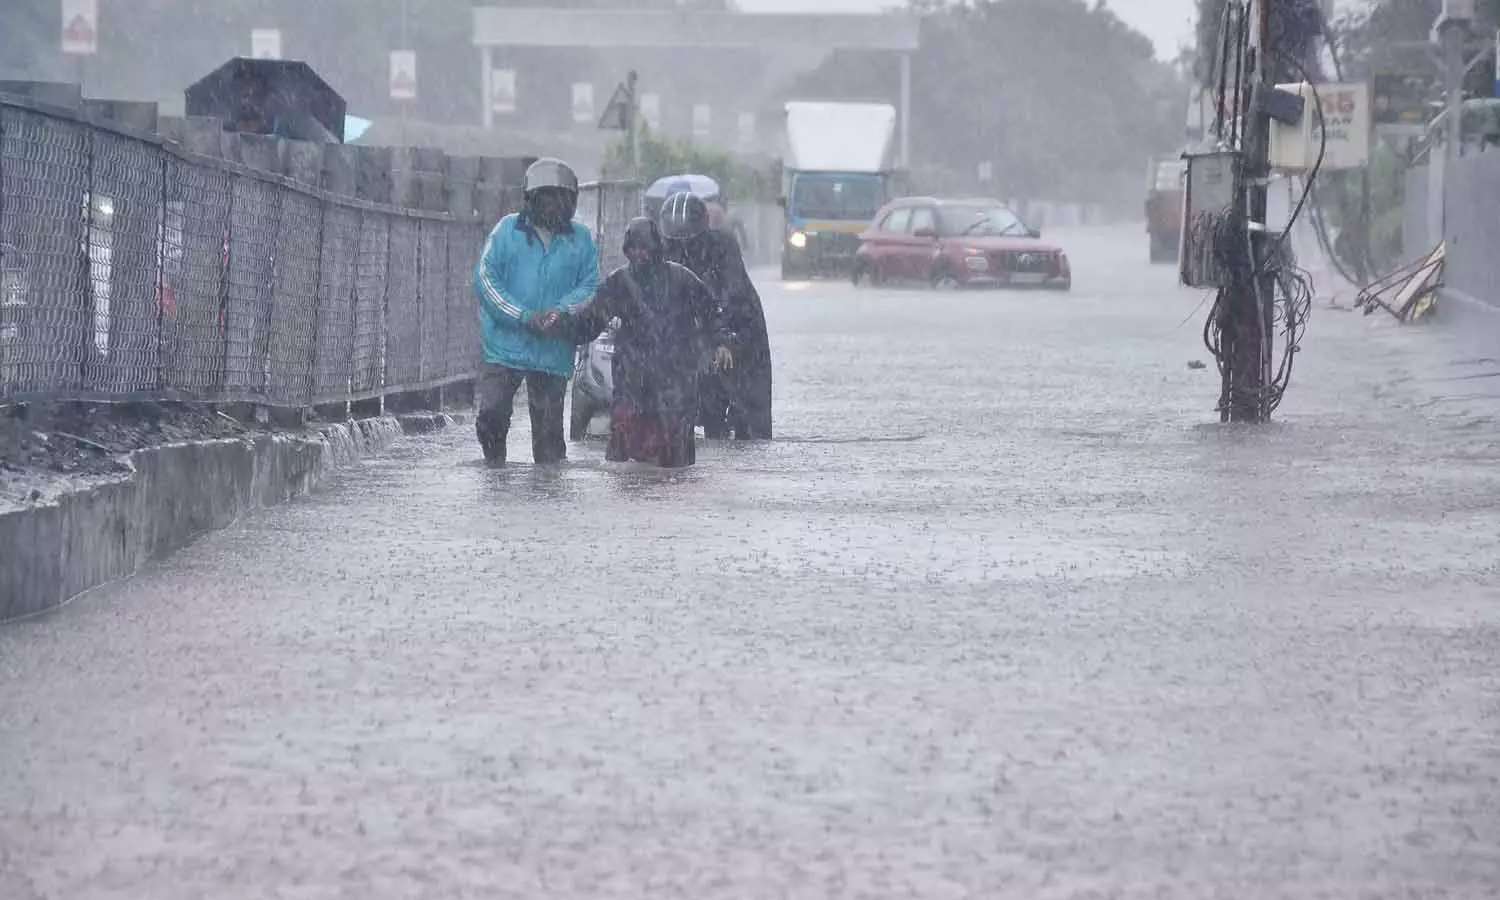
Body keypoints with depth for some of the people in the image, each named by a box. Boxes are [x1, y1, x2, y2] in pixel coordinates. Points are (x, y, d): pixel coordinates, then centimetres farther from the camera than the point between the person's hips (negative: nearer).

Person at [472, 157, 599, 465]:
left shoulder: (581, 240, 8)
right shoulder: (508, 230, 2)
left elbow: (590, 286, 4)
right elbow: (485, 278, -4)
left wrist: (560, 311, -16)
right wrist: (525, 316, -14)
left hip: (554, 352, 1)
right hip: (505, 345, -1)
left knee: (549, 425, 5)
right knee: (491, 412, -9)